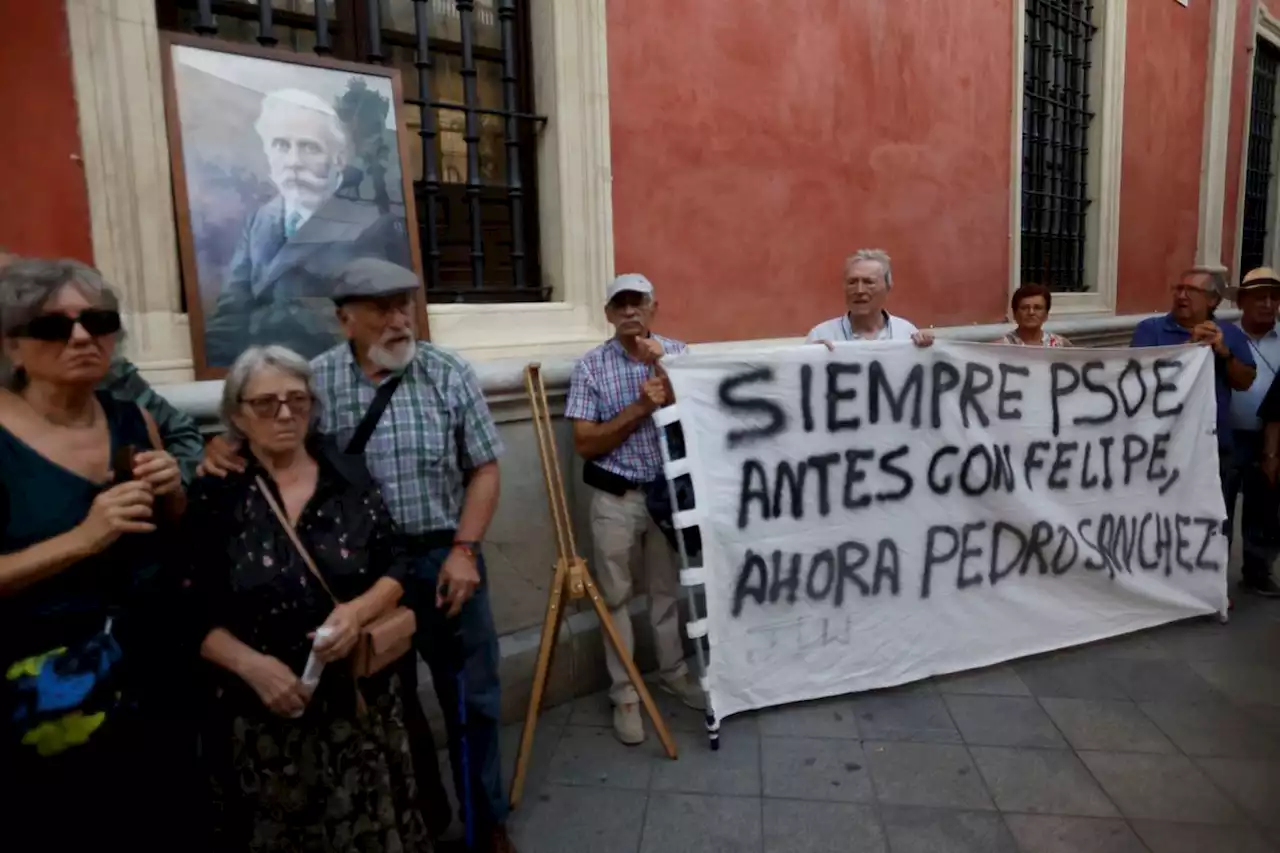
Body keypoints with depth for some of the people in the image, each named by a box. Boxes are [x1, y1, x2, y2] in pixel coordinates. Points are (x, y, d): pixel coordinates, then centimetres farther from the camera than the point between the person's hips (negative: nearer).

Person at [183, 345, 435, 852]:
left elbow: (396, 566, 3)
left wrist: (359, 610, -15)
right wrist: (250, 664, -17)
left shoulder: (349, 476, 0)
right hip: (263, 713, -1)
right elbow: (193, 614, -4)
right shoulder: (214, 496, -5)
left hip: (362, 698, 2)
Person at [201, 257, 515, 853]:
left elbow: (483, 469, -2)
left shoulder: (450, 374, -5)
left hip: (444, 555, 0)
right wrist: (221, 445, -15)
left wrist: (463, 549, -11)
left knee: (471, 695, 11)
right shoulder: (314, 382, -5)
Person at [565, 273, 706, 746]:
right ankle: (624, 694, 20)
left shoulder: (678, 353, 0)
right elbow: (585, 443, -11)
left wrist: (661, 368, -19)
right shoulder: (590, 366, -7)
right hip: (615, 500, -2)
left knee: (670, 589, 16)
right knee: (616, 597, 7)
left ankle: (674, 673, 35)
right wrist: (640, 408, -19)